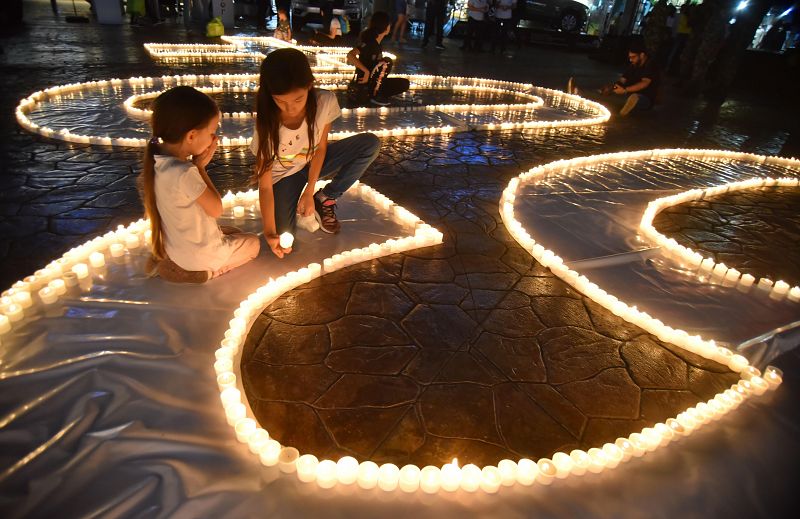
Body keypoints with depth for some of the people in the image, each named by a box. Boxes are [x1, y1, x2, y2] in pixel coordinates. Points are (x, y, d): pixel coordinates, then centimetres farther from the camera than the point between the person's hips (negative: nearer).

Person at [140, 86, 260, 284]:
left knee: (233, 233, 33)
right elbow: (216, 209, -20)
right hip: (200, 255, -7)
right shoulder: (184, 173, -34)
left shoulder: (157, 159, -9)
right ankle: (205, 271, 2)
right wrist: (200, 166, -17)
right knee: (252, 243, 19)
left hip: (175, 247, 7)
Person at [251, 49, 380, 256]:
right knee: (283, 238, -22)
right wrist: (270, 233, -35)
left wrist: (309, 191, -18)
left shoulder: (325, 102, -27)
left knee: (370, 144, -20)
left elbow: (321, 147, -12)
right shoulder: (267, 126, -30)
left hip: (313, 161, 3)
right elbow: (265, 185, -27)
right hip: (283, 175, -2)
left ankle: (325, 198, -5)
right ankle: (296, 202, 12)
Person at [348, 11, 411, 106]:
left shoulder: (377, 43, 9)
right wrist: (366, 71, -30)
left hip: (373, 82, 9)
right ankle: (375, 95, -18)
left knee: (404, 84, 3)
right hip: (364, 83, -9)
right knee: (386, 62, -26)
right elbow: (350, 55, -30)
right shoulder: (370, 42, -18)